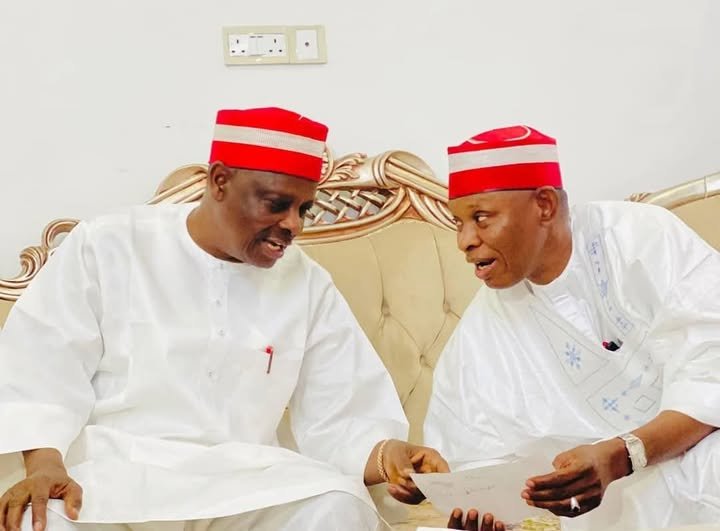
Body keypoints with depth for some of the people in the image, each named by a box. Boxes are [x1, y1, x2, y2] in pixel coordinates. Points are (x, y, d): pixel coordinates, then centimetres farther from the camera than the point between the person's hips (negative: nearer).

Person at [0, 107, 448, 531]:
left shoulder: (309, 285, 8)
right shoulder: (106, 249, 1)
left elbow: (342, 418, 5)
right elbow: (42, 374, -4)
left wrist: (390, 454, -17)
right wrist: (45, 466, -22)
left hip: (243, 480, 3)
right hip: (113, 470, -3)